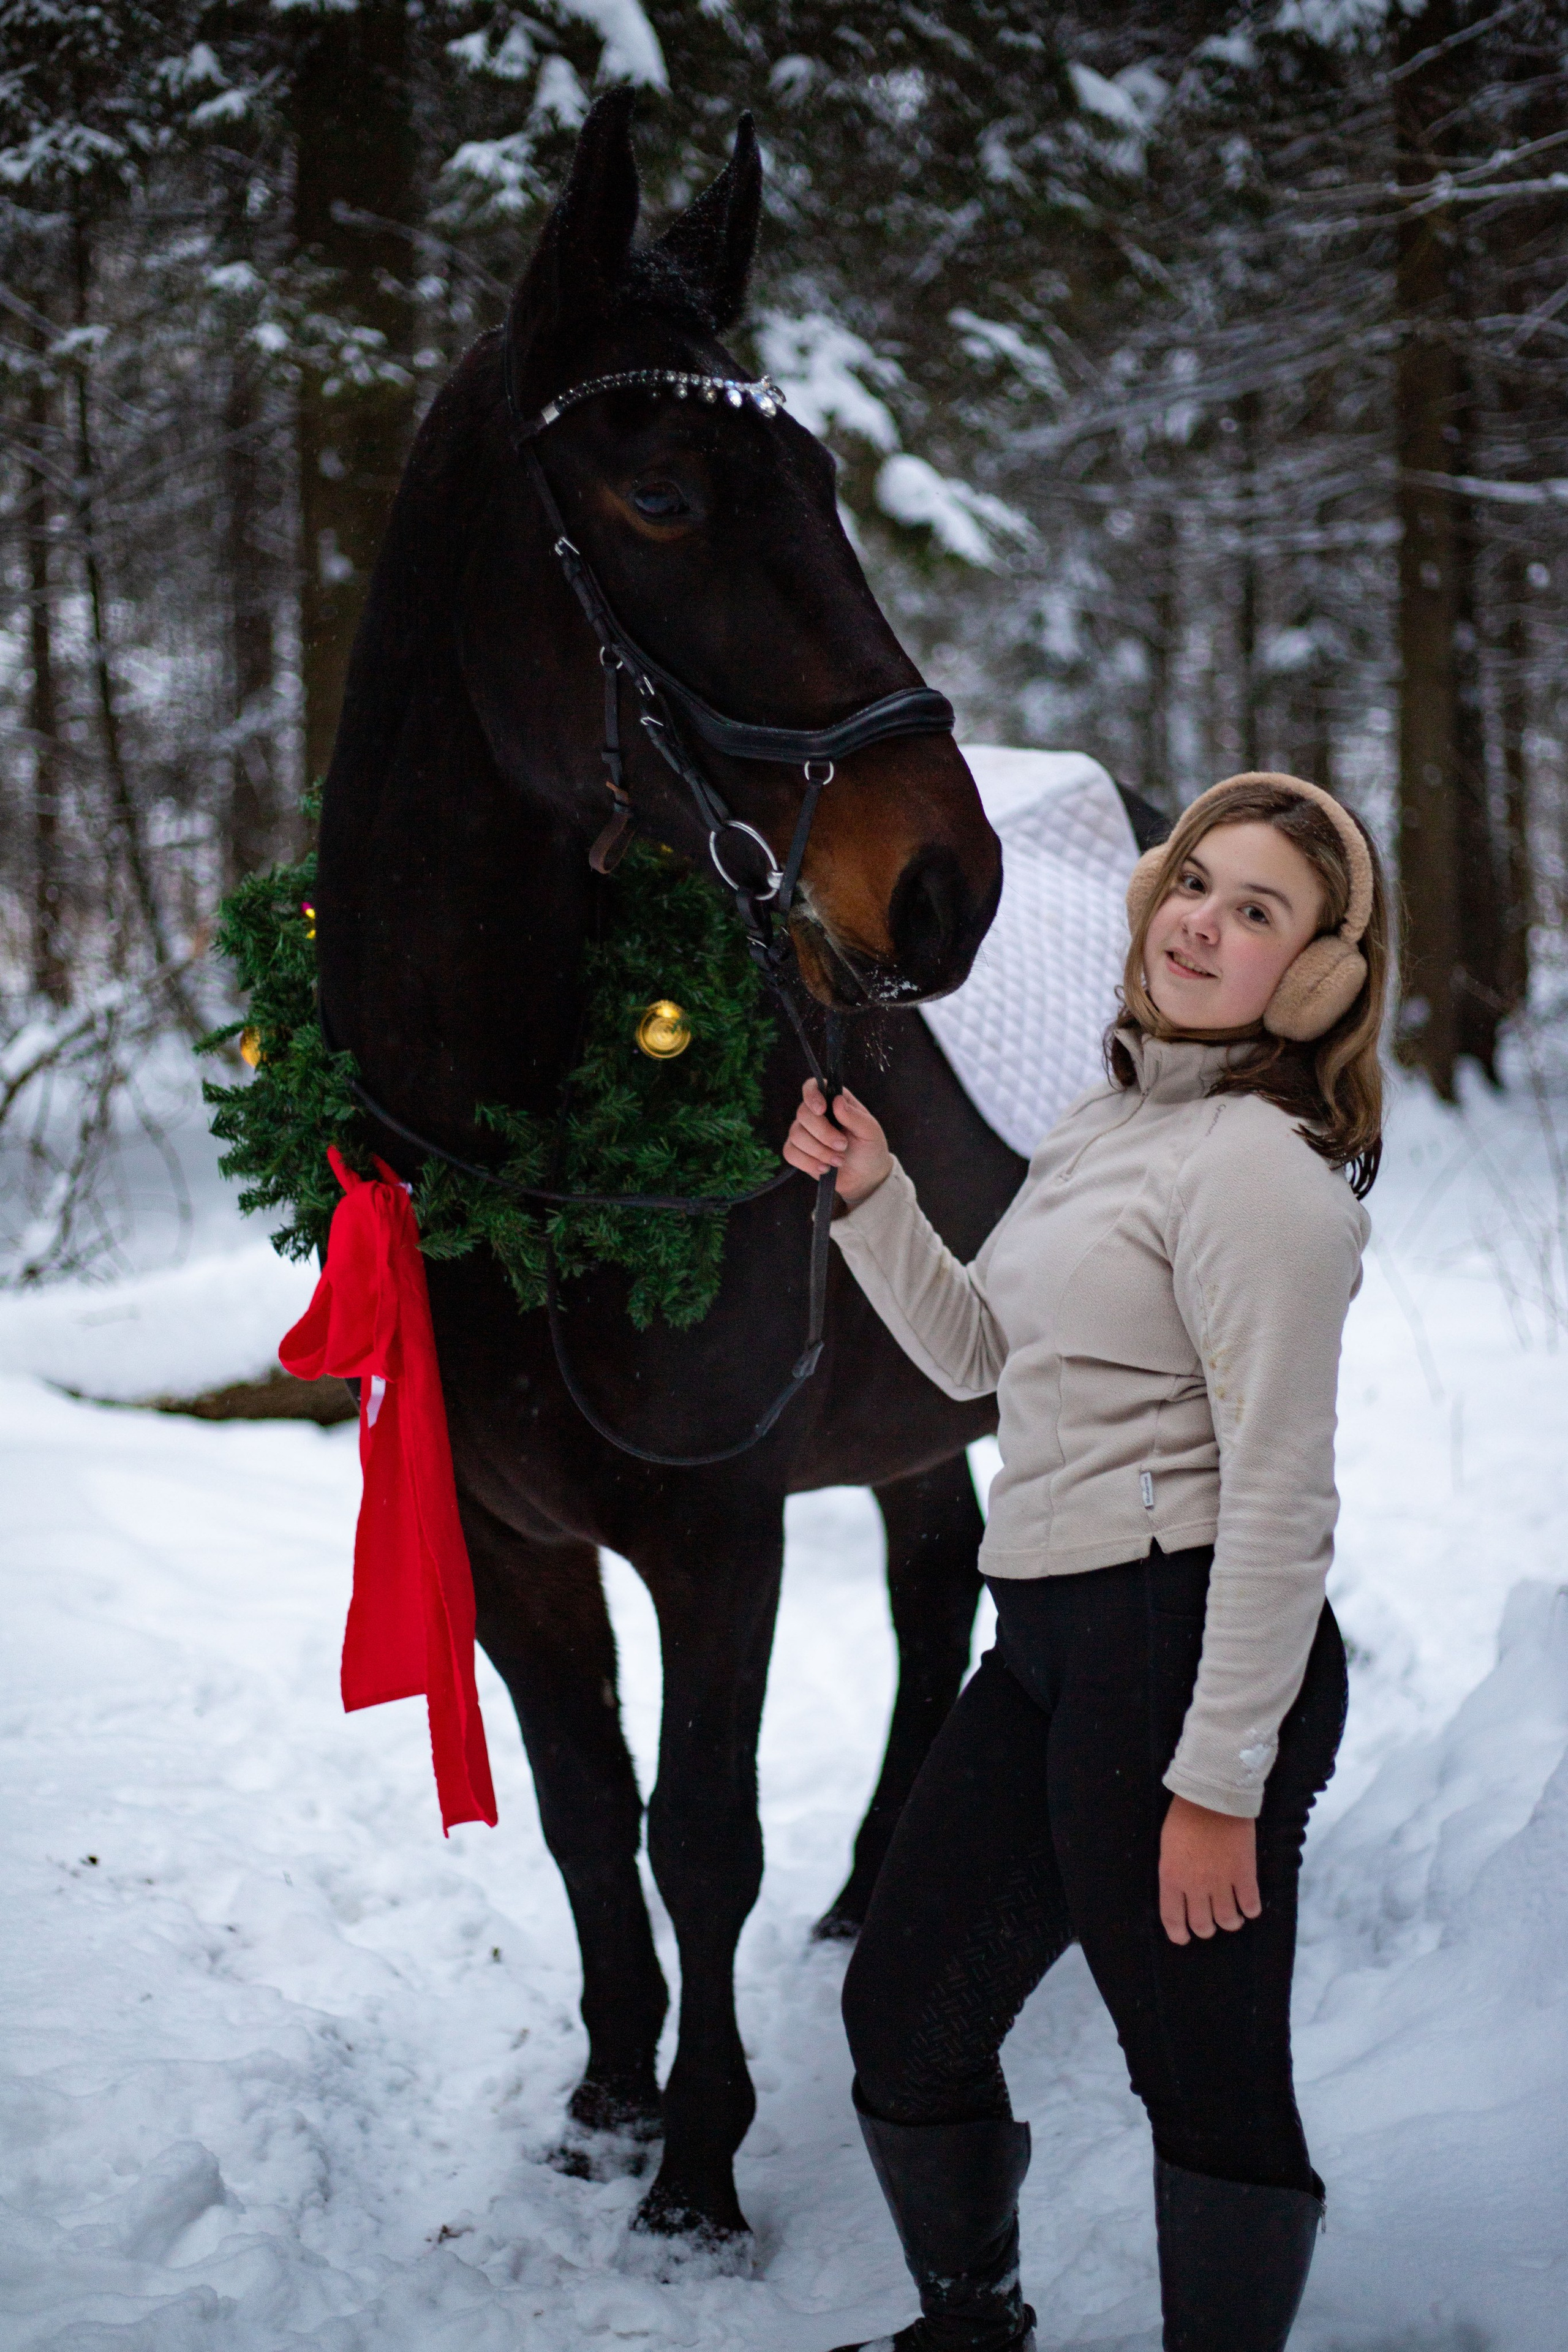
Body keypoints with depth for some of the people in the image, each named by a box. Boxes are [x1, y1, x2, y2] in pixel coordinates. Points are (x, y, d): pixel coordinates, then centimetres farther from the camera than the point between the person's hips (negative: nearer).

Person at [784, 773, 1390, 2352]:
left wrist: (1220, 1778, -20)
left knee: (1203, 2075, 0)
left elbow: (1283, 1499, -18)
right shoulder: (1109, 1119, 14)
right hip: (1047, 1644, 10)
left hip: (1181, 1654, -10)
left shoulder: (1259, 1166, -14)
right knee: (904, 2012, 18)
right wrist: (870, 1195, 10)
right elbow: (974, 1355, 24)